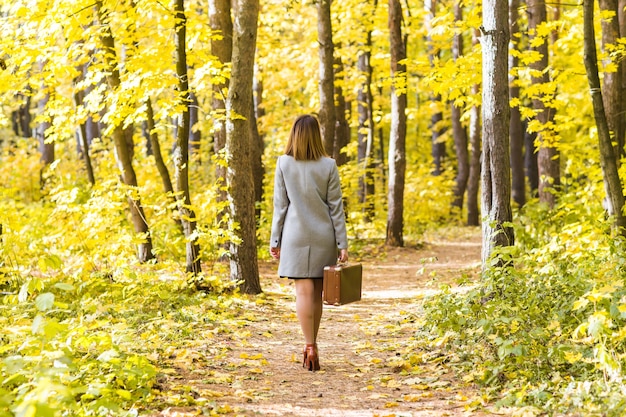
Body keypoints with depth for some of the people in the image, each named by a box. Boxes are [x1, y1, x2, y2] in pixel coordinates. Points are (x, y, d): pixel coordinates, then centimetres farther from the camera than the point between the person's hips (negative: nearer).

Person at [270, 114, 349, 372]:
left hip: (296, 235, -1)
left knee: (304, 291, -3)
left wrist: (275, 240, 6)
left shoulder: (284, 164, -3)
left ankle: (310, 347, -13)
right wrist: (342, 244, 2)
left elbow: (280, 205, -1)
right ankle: (311, 346, 18)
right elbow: (336, 207, -1)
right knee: (317, 293, 10)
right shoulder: (328, 166, -2)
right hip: (323, 236, 1)